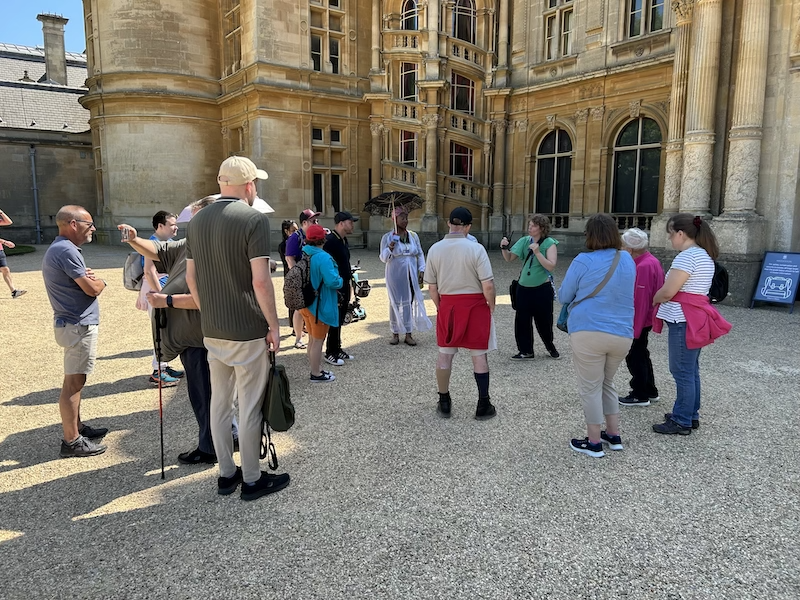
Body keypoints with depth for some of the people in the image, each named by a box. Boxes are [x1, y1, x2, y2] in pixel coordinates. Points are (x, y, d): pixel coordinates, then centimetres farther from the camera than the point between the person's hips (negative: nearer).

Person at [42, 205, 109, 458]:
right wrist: (101, 282, 2)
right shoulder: (66, 250, -18)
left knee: (76, 381, 18)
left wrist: (85, 277, -2)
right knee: (73, 382, -5)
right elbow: (91, 289, -20)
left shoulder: (59, 248, 15)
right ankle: (72, 441, 2)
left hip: (74, 323, 11)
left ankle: (77, 427, 30)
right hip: (78, 325, -11)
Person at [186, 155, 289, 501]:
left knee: (219, 401, 15)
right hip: (248, 330, -7)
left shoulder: (197, 222, 8)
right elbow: (260, 281, -19)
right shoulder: (254, 219, -14)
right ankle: (252, 480, 17)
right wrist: (274, 325, -10)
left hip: (211, 330, 7)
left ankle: (226, 475, 28)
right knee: (249, 406, 4)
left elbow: (191, 277, 11)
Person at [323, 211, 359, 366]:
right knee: (335, 321, -1)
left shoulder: (343, 240, 11)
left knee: (340, 320, 16)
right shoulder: (330, 241, -18)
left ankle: (337, 349, 26)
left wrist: (349, 280, 16)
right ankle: (330, 353, 10)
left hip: (344, 286, 9)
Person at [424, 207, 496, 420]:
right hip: (475, 305, -3)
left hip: (447, 305, 3)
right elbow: (488, 285, -16)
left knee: (445, 354, 14)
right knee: (479, 355, 7)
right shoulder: (476, 249, -14)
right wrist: (491, 306, 2)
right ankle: (483, 406, 16)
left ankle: (444, 403, 25)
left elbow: (431, 286, 1)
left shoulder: (435, 249, -3)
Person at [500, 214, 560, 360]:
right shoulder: (524, 241, 1)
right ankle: (525, 351, 18)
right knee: (522, 320, 5)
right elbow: (509, 258, 0)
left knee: (543, 321, 8)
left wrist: (537, 252, -28)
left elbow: (551, 266, -19)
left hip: (542, 289, -4)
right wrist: (504, 248, -19)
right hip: (523, 288, 4)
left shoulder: (549, 243, -10)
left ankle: (550, 347, 33)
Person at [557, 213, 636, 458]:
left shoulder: (584, 261, -9)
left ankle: (594, 442, 14)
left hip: (589, 333, -5)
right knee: (607, 383, 23)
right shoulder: (628, 260, 7)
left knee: (591, 388, 6)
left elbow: (564, 296, 0)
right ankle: (614, 436, 28)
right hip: (622, 334, 6)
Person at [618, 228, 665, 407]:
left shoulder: (643, 267, -24)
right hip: (647, 317, 10)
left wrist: (635, 328, -22)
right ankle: (650, 391, 32)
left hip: (639, 320, -10)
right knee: (641, 354, 21)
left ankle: (640, 396, 15)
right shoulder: (652, 261, 7)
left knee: (635, 357, 3)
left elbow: (640, 300, -25)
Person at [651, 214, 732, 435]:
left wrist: (654, 299, 0)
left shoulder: (687, 256, -17)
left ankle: (682, 422, 6)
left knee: (682, 372, -2)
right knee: (690, 370, 17)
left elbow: (667, 292, -19)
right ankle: (691, 415, 27)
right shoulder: (705, 255, 15)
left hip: (683, 321, -10)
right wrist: (662, 297, 9)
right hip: (695, 319, 10)